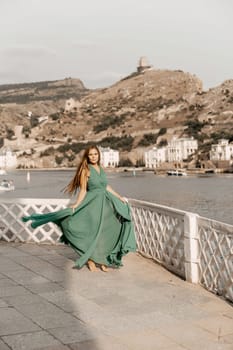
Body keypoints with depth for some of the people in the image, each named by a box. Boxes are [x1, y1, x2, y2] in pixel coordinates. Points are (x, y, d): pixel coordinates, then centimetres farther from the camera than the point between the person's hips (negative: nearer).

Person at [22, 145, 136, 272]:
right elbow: (83, 190, -9)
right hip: (92, 204, -6)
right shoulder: (85, 170, -6)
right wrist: (76, 204, -20)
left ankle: (101, 260, 16)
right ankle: (90, 260, 12)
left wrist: (120, 197, 18)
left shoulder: (101, 169, 11)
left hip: (105, 203, 6)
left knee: (103, 233, 7)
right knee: (92, 232, 0)